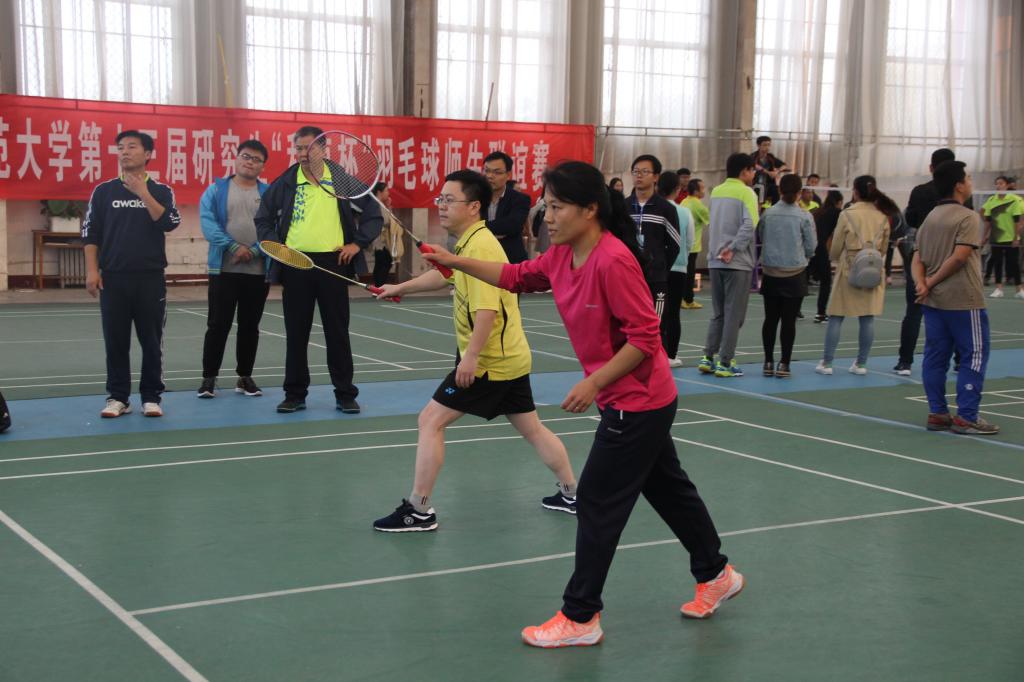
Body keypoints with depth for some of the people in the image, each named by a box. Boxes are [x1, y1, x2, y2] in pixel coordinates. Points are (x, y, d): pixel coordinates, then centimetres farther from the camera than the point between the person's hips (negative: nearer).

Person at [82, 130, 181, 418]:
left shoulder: (161, 191, 5)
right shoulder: (103, 191, 7)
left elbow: (170, 223, -11)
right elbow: (90, 233, 7)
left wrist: (143, 194, -16)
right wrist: (92, 270, -2)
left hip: (151, 277, -1)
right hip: (113, 277, 1)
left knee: (151, 341, 3)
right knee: (115, 341, 4)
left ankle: (151, 397, 11)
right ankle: (117, 397, 11)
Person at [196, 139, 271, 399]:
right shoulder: (216, 190, 5)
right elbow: (208, 223, -6)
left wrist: (254, 251, -17)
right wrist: (234, 247, -18)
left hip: (258, 272, 2)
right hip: (223, 269, -1)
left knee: (250, 326, 9)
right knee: (218, 325, -1)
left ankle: (245, 377, 20)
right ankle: (209, 377, 7)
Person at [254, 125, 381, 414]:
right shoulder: (284, 183, 4)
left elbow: (373, 214, 8)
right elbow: (263, 218, 13)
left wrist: (357, 243, -1)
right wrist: (274, 245, -1)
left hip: (333, 263, -1)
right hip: (295, 264, 1)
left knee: (338, 332, 4)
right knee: (296, 333, 7)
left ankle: (345, 394, 13)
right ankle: (295, 394, 16)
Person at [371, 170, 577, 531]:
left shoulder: (480, 246, -19)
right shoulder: (468, 243, 11)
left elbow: (487, 308, -28)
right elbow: (444, 275, 31)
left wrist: (471, 356, -31)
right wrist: (400, 288, 35)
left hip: (489, 362, -10)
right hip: (511, 357, 10)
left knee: (431, 420, -5)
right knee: (532, 429, 19)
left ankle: (419, 511, -1)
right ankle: (571, 494, 29)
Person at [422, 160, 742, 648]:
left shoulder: (613, 261, -26)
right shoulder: (561, 256, 1)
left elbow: (644, 337, -25)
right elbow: (517, 277, 17)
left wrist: (594, 384, -25)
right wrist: (458, 263, 8)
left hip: (637, 403, -9)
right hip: (633, 402, 9)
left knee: (597, 503, -3)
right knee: (668, 489, 22)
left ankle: (580, 618, 8)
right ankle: (716, 575, 40)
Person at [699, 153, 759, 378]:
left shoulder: (716, 192, 11)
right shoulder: (746, 193, -9)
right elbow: (750, 225, -20)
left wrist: (718, 249, 11)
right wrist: (733, 249, -15)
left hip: (715, 261, 6)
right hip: (737, 263, -6)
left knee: (718, 313, 15)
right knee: (734, 315, 1)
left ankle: (708, 358, 13)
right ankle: (725, 363, 2)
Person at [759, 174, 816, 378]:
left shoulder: (768, 214, -3)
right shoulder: (804, 216, -8)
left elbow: (761, 238, 8)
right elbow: (811, 246, -2)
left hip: (771, 273, 2)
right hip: (794, 273, -2)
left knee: (770, 319, 9)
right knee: (788, 320, 2)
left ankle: (768, 363, 12)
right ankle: (784, 364, 2)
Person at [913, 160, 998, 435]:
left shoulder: (931, 217, 13)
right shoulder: (967, 217, -10)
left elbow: (918, 257, 7)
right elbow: (959, 256, -20)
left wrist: (922, 283, -6)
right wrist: (933, 282, -12)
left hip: (933, 299, 8)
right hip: (963, 300, -8)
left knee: (935, 356, 9)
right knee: (974, 355, 0)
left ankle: (937, 413, 12)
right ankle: (966, 417, -2)